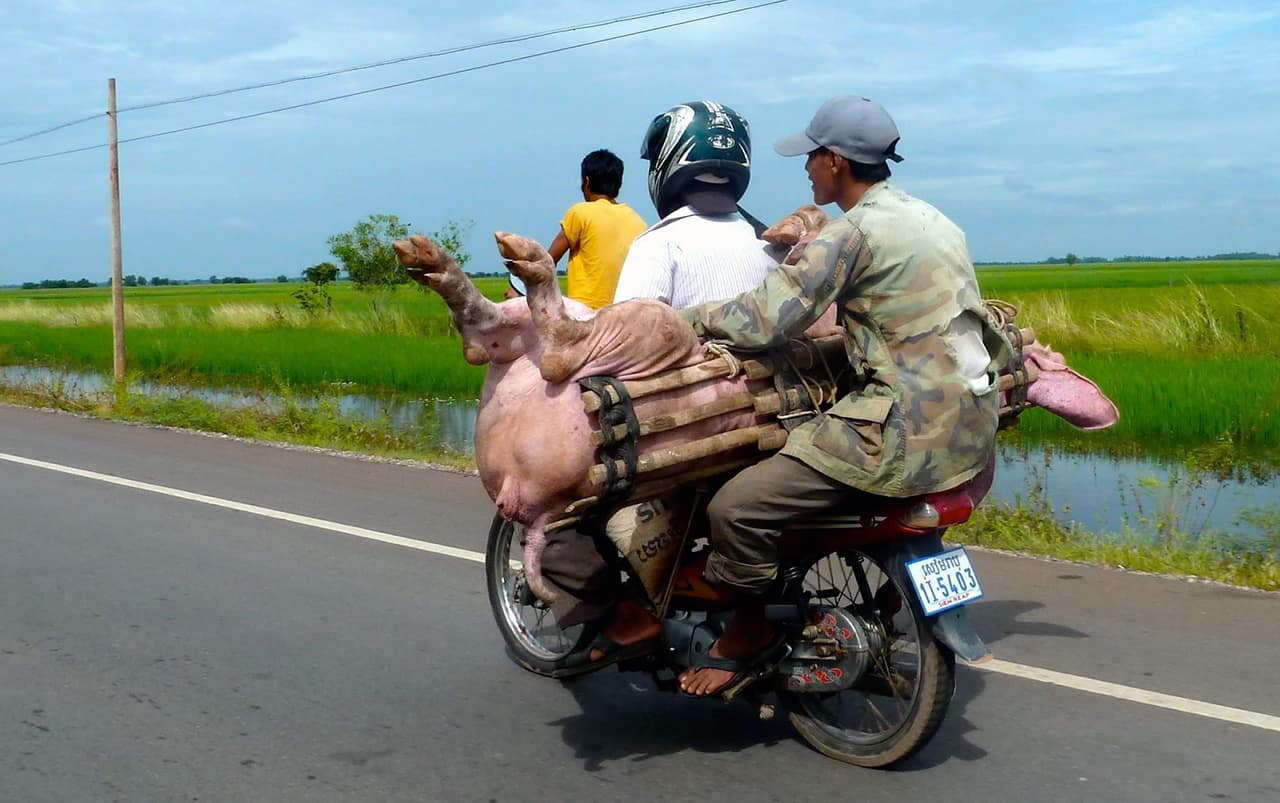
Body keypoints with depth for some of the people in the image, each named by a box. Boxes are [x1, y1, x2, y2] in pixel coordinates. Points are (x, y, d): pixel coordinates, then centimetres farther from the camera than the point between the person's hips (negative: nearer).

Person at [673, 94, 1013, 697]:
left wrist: (691, 318, -1)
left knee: (737, 507, -13)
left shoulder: (855, 231, -11)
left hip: (907, 427, -10)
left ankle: (751, 629, 10)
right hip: (970, 426, 10)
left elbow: (765, 320, -17)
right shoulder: (928, 218, 17)